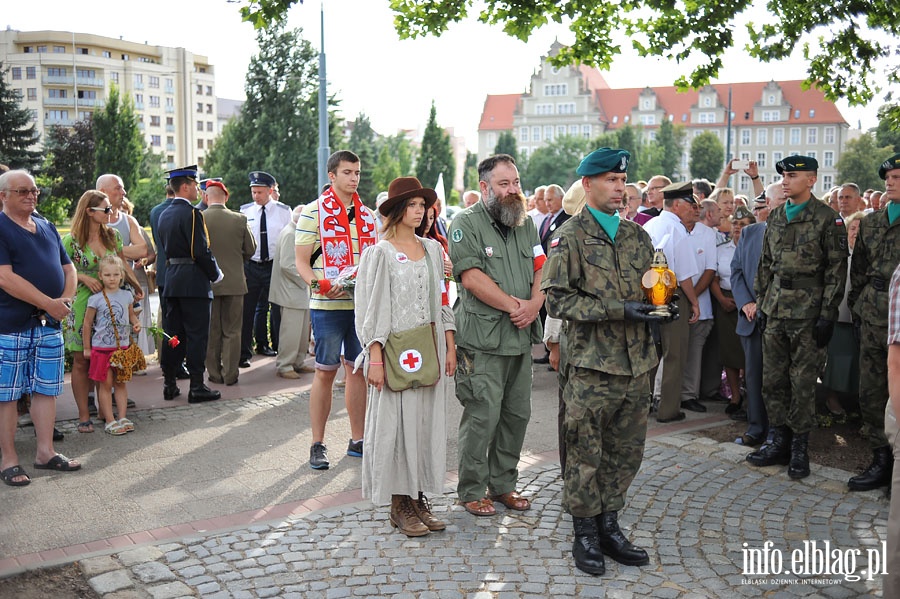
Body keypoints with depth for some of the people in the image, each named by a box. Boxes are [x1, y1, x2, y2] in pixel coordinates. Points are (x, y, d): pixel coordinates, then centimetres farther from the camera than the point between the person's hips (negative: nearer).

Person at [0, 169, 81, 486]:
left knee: (46, 389, 11)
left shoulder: (47, 228, 14)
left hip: (49, 324, 7)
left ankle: (45, 452, 20)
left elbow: (68, 268, 16)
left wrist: (67, 299, -3)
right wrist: (49, 303, -19)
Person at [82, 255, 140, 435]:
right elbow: (87, 323, -1)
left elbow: (131, 315, 19)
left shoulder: (127, 295, 4)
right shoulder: (96, 299, -7)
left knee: (121, 382, 9)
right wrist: (87, 348, 0)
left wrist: (136, 323, -4)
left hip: (123, 345, 4)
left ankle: (122, 417, 13)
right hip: (102, 347, -3)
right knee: (106, 384, 0)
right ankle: (109, 420, 4)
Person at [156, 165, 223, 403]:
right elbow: (202, 251, -18)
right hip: (193, 282, -8)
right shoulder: (192, 214, -14)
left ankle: (169, 384, 17)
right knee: (197, 334, -3)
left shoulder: (165, 214, 13)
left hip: (171, 279, 8)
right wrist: (216, 275, -6)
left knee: (173, 333, 12)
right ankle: (197, 387, 0)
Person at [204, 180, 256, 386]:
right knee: (232, 331, 8)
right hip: (234, 281, 0)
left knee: (211, 331, 10)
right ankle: (230, 374, 11)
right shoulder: (240, 219, -6)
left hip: (207, 282, 0)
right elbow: (250, 249, 3)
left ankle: (215, 374, 15)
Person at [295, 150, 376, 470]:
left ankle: (357, 440, 20)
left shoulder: (367, 215, 13)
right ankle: (317, 444, 10)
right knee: (325, 372, -1)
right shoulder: (313, 212, -2)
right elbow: (302, 261, -5)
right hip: (327, 307, -5)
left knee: (359, 370, 10)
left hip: (363, 304, 5)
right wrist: (320, 285, -22)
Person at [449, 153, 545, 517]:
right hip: (483, 339, -6)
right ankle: (472, 491, 11)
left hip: (521, 337, 7)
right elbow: (472, 277, -15)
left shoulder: (526, 224, 16)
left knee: (517, 414, 12)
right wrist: (514, 305, -13)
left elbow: (541, 269, 11)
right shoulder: (466, 223, -5)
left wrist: (534, 304, -9)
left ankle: (503, 483, 26)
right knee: (482, 416, -4)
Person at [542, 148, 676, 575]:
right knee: (585, 455, 3)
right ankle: (585, 535, 17)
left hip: (637, 364, 6)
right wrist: (619, 309, -19)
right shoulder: (570, 238, -5)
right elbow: (557, 299, -13)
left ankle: (609, 527, 27)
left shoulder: (636, 235, 13)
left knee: (626, 452, 13)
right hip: (592, 366, -6)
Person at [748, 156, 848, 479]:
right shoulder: (775, 217, 12)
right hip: (775, 310, 6)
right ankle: (780, 441, 20)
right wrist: (761, 303, 11)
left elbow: (837, 270, -8)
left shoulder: (828, 218, -6)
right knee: (773, 379, 8)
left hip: (808, 312, -5)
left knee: (803, 382, 1)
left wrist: (828, 315, -12)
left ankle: (800, 447, 12)